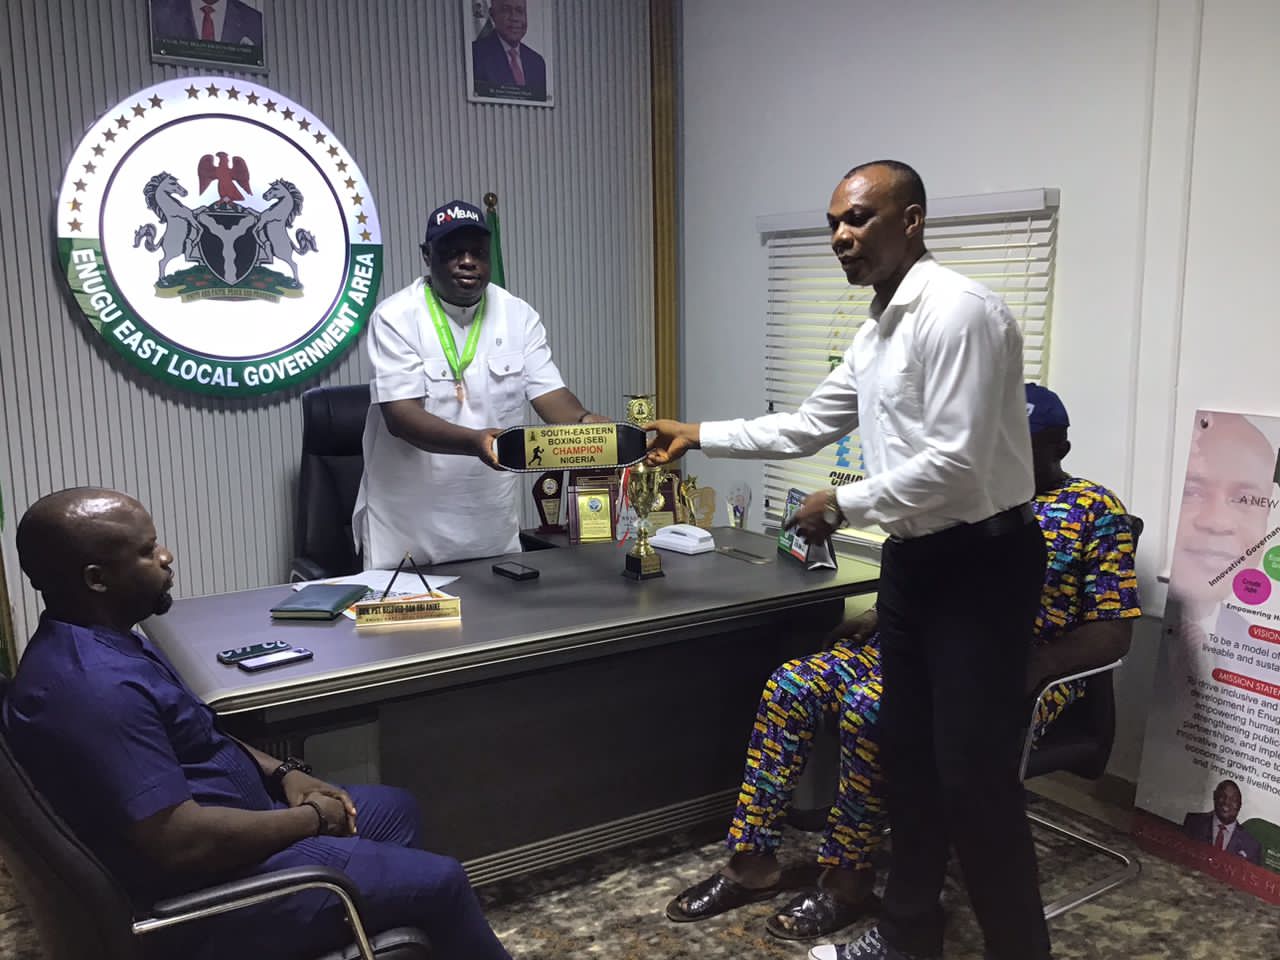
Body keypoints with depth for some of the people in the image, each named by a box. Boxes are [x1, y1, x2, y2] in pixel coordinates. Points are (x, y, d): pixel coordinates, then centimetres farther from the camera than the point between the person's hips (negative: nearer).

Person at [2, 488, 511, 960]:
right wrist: (312, 818, -18)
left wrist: (280, 773, 3)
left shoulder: (99, 642, 4)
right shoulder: (96, 688, -31)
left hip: (235, 820, 10)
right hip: (213, 888, -10)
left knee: (396, 808, 21)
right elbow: (183, 841, -33)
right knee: (439, 881, -2)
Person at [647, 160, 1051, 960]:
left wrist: (843, 506, -14)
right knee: (907, 753, 17)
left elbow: (956, 465, -25)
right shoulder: (877, 331, 12)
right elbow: (807, 427, 20)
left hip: (982, 563, -9)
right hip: (915, 560, 10)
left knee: (974, 774, -3)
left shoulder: (958, 312, -19)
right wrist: (700, 436, 17)